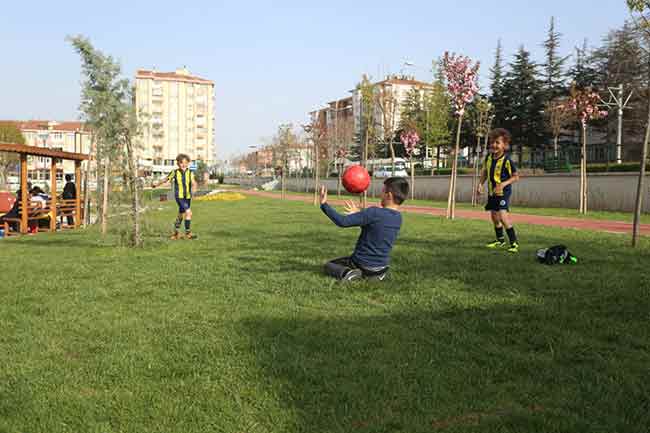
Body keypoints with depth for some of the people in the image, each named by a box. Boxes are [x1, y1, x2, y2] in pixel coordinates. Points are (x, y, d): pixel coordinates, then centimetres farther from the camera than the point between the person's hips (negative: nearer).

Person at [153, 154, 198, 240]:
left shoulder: (190, 173, -1)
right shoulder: (175, 172, -4)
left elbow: (194, 184, -7)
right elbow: (166, 180, 9)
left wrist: (192, 190, -27)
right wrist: (156, 185, 18)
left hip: (187, 197, 4)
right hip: (179, 196, -4)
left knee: (181, 214, 16)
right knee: (188, 212, -19)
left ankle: (176, 233, 31)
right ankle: (188, 232, -10)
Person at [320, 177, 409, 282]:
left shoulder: (374, 213, -26)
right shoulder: (398, 217, -3)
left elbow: (342, 221, -26)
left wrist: (324, 204, -18)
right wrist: (358, 213, 17)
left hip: (362, 264, -7)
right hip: (382, 268, 7)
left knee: (329, 265, 15)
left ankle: (347, 273, -12)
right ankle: (377, 275, 11)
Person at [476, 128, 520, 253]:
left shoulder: (507, 160, -19)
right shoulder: (489, 157, 0)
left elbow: (516, 177, -13)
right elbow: (485, 171, 15)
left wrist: (503, 184, -25)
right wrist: (480, 184, 3)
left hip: (503, 192, -7)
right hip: (492, 192, 7)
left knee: (503, 216, -21)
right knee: (494, 217, 16)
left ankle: (514, 242, -9)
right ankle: (500, 240, 36)